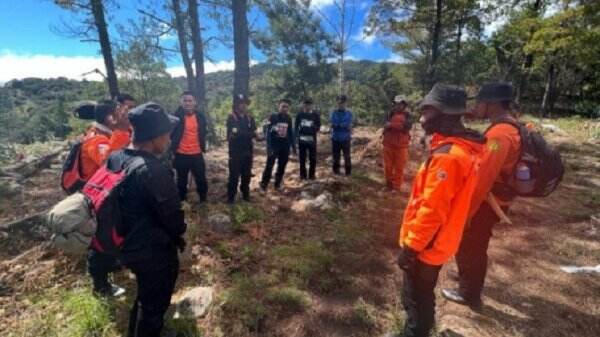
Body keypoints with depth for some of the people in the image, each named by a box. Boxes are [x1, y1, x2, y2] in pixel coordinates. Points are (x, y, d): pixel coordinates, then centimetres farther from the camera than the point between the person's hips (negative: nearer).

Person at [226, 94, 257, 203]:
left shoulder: (249, 118, 9)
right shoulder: (231, 118, -6)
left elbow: (254, 133, 1)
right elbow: (232, 135, -17)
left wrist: (239, 133, -15)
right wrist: (248, 134, -15)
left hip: (248, 151, 5)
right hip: (235, 152, -4)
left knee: (247, 175, 12)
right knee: (234, 175, -1)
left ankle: (246, 194, 27)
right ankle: (231, 196, 12)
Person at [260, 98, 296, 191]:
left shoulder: (288, 118, 6)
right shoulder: (273, 117, -7)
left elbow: (291, 133, 12)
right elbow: (268, 132, -10)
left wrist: (293, 146, 11)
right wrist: (269, 146, -18)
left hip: (285, 146, 4)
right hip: (274, 145, -4)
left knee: (282, 166, 9)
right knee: (269, 166, -4)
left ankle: (277, 184, 24)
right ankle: (263, 185, 8)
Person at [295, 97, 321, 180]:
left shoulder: (316, 114, 1)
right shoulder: (299, 114, 4)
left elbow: (318, 126, 7)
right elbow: (296, 126, 9)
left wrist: (314, 128, -10)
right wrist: (297, 136, 2)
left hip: (312, 139, -1)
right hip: (302, 139, 1)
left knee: (313, 158, 2)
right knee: (302, 158, 5)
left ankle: (311, 175, 15)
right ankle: (303, 175, 17)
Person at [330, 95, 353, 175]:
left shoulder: (349, 113, 2)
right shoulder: (334, 113, 6)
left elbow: (350, 126, 2)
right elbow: (331, 125, 1)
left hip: (345, 138, -1)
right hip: (335, 138, 1)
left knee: (347, 156, 1)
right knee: (336, 156, 8)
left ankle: (348, 172, 11)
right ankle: (336, 171, 19)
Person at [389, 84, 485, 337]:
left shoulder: (447, 156, -29)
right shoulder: (462, 147, 4)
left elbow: (432, 210, -28)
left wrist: (410, 246, -18)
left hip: (426, 246, -10)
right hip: (435, 242, 10)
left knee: (417, 299, 11)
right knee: (418, 296, 27)